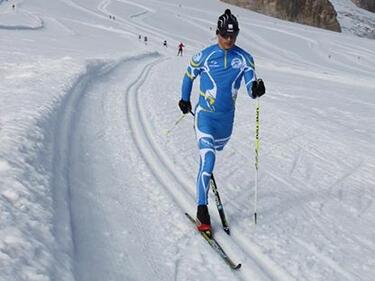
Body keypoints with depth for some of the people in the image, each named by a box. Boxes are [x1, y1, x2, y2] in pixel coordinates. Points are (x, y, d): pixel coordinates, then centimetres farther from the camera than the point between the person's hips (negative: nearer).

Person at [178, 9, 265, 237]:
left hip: (227, 118, 4)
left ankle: (206, 173, 61)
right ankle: (202, 209, -9)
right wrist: (184, 99, 18)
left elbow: (251, 89, -9)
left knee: (214, 152, 26)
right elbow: (189, 75, 9)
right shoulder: (205, 56, -9)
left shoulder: (244, 59, -4)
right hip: (205, 115, -4)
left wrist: (257, 89, -33)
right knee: (208, 160, -16)